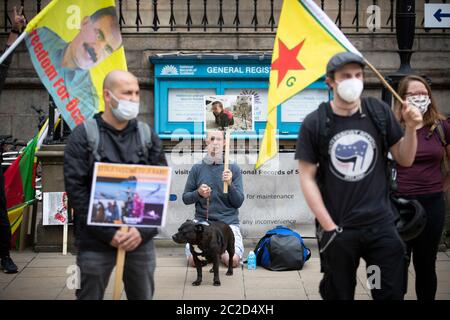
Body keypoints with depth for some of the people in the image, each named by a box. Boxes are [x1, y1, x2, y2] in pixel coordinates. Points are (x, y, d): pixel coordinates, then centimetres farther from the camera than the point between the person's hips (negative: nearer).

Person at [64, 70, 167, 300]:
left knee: (143, 295, 11)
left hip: (141, 239, 3)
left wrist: (144, 230, -8)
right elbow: (76, 190, -8)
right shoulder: (83, 136, -1)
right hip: (96, 241, -3)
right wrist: (108, 233, -14)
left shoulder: (148, 136, 8)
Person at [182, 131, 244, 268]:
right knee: (194, 260, -19)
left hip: (228, 222, 0)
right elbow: (185, 198, 9)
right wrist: (198, 193, -12)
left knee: (233, 260, -22)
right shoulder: (197, 168, 4)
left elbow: (238, 202, 1)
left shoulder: (233, 168, 2)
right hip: (202, 221, 1)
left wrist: (230, 184, -17)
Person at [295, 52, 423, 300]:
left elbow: (405, 160, 7)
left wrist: (410, 129, -12)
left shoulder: (379, 112, -1)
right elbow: (307, 178, -4)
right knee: (338, 294, 13)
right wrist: (329, 227, -8)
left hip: (381, 224, 1)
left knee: (391, 293, 5)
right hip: (337, 229, -1)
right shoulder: (314, 123, -6)